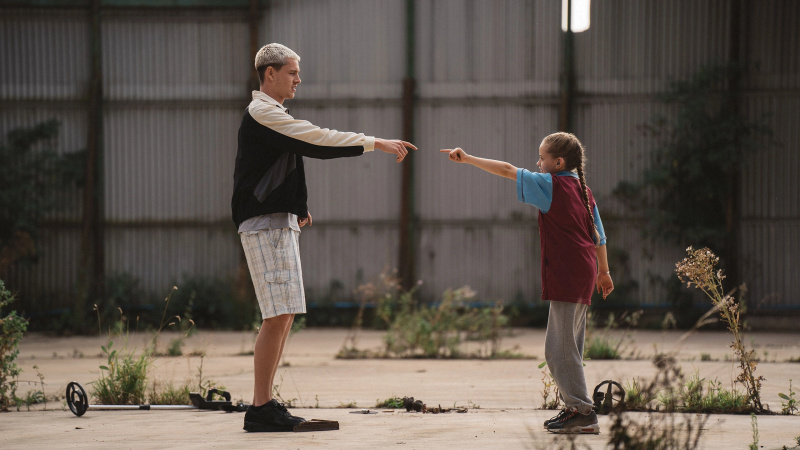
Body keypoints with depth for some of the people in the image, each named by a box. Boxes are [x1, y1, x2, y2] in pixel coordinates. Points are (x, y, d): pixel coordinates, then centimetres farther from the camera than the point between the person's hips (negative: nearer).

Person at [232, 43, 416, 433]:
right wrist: (375, 143, -16)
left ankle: (265, 404, 10)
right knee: (278, 316, -14)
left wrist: (296, 208, 16)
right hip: (265, 225, -11)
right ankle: (261, 408, -13)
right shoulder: (263, 114, -11)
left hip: (280, 223, 11)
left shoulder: (270, 115, 22)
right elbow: (317, 140, -17)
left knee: (284, 316, 9)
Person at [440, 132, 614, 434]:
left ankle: (583, 413, -8)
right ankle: (576, 409, 18)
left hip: (566, 275, -9)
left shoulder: (551, 185, -7)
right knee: (566, 348, 16)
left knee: (559, 349, -7)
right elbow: (598, 235, 19)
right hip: (584, 274, 9)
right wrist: (603, 271, 28)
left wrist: (468, 159, -6)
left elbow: (509, 171, -10)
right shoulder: (583, 190, 15)